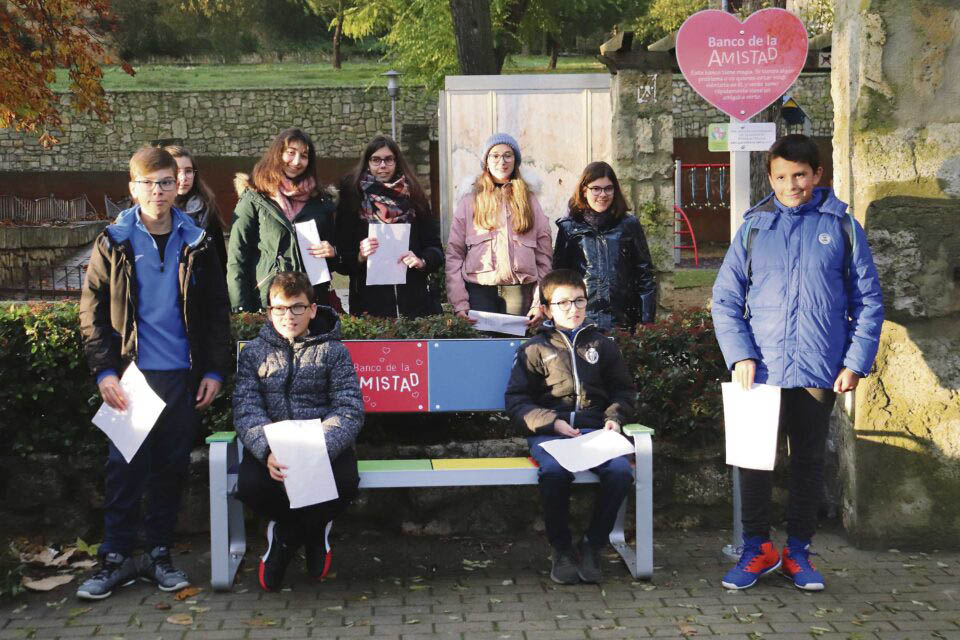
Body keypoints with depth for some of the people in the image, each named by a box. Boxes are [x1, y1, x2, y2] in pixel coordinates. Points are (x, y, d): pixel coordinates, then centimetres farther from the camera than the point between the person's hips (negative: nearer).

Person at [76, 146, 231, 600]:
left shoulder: (196, 242, 6)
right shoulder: (114, 243, 1)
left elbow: (217, 311, 9)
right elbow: (92, 311, 1)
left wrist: (215, 370, 2)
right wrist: (104, 370, -8)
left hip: (182, 375, 2)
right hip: (131, 372, -2)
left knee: (172, 468, 8)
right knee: (124, 467, -1)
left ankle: (159, 554, 19)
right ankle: (116, 558, 8)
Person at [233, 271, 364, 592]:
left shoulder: (333, 351, 3)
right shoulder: (254, 353, 7)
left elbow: (349, 409, -8)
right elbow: (246, 410, -5)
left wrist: (320, 450, -28)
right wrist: (267, 452, -27)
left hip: (323, 443, -1)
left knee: (345, 480, -32)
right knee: (249, 483, -30)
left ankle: (286, 535, 2)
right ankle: (310, 531, 4)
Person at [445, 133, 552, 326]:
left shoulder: (529, 200, 12)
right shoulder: (469, 202, 9)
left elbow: (543, 256, 9)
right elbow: (454, 254, 3)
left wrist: (541, 303, -1)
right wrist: (459, 303, -6)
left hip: (520, 292, 1)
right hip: (480, 291, -1)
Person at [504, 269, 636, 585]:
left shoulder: (601, 345, 20)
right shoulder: (534, 350, 13)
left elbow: (623, 389, 25)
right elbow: (516, 401, 7)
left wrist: (614, 417, 3)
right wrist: (551, 422, -8)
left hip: (594, 429, 2)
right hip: (549, 432, -2)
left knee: (621, 471, -30)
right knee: (554, 472, -36)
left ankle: (592, 545, -11)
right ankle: (562, 550, -14)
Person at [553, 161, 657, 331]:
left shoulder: (629, 225, 7)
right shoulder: (568, 227, 6)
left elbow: (645, 276, 8)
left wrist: (647, 323, 2)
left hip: (623, 322, 0)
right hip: (581, 322, 0)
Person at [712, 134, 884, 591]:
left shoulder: (842, 227, 2)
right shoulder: (754, 228, 4)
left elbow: (868, 301, 3)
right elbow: (725, 299, 4)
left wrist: (856, 363, -5)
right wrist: (740, 355, -8)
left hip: (820, 370, 0)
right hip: (761, 369, 0)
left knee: (809, 459, 10)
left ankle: (798, 550, 23)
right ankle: (758, 548, 19)